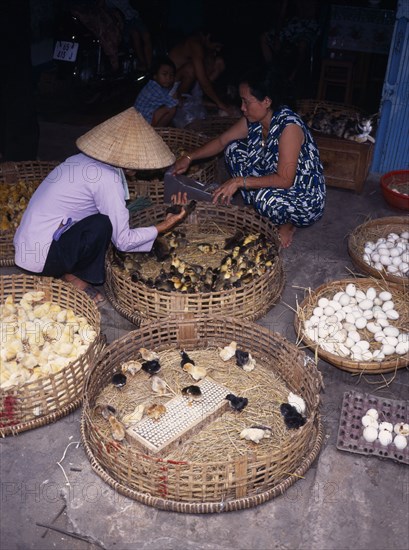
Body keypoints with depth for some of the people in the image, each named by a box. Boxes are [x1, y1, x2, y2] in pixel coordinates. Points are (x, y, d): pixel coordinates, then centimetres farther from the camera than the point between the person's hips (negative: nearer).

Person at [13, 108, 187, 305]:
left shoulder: (82, 160, 5)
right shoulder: (107, 179, -19)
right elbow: (123, 241, -14)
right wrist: (163, 227, -5)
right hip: (40, 257, -9)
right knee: (101, 225, -24)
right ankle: (72, 276, -1)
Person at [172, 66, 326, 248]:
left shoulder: (289, 126, -28)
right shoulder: (253, 120, -5)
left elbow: (284, 180, -32)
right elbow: (221, 141, 8)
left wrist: (239, 181, -33)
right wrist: (189, 158, -1)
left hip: (307, 201, -8)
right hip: (275, 185, 8)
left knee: (264, 198, -39)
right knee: (234, 148, 2)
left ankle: (288, 224, -3)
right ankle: (256, 211, 7)